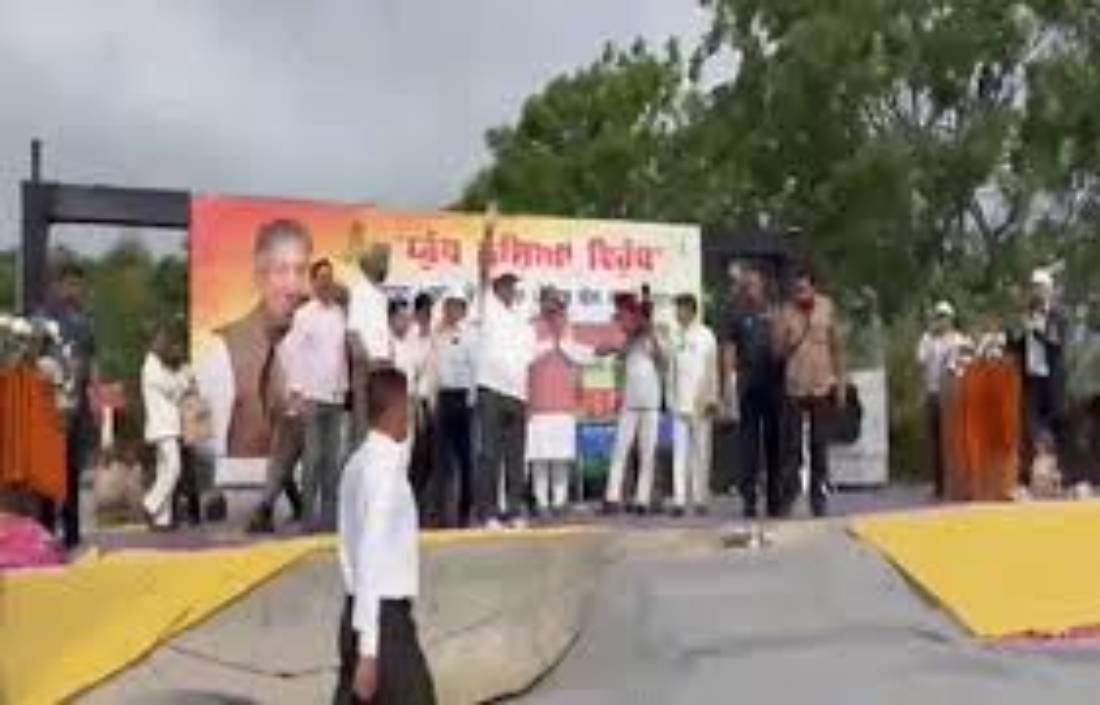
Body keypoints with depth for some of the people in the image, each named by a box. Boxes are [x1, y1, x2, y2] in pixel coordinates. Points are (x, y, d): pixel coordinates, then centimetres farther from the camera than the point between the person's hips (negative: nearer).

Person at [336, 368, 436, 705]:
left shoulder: (364, 461, 9)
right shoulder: (383, 468, -18)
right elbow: (370, 560, -22)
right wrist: (369, 649, -23)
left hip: (369, 615, 9)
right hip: (384, 618, -9)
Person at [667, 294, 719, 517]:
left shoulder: (706, 335, 0)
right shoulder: (674, 336, 8)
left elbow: (712, 369, 0)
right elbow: (671, 367, 10)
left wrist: (712, 399, -4)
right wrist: (671, 398, 6)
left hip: (701, 402, -2)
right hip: (680, 402, 2)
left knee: (701, 451, 2)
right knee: (680, 452, -3)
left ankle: (700, 498, 8)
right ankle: (679, 499, -4)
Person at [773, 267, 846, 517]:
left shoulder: (827, 307, 2)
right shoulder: (786, 312, -3)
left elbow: (836, 347, 8)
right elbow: (778, 351, -3)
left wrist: (841, 383, 8)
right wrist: (793, 339, -22)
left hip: (822, 386, 2)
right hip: (795, 388, -2)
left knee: (820, 446, 8)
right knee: (792, 445, -1)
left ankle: (819, 497, 15)